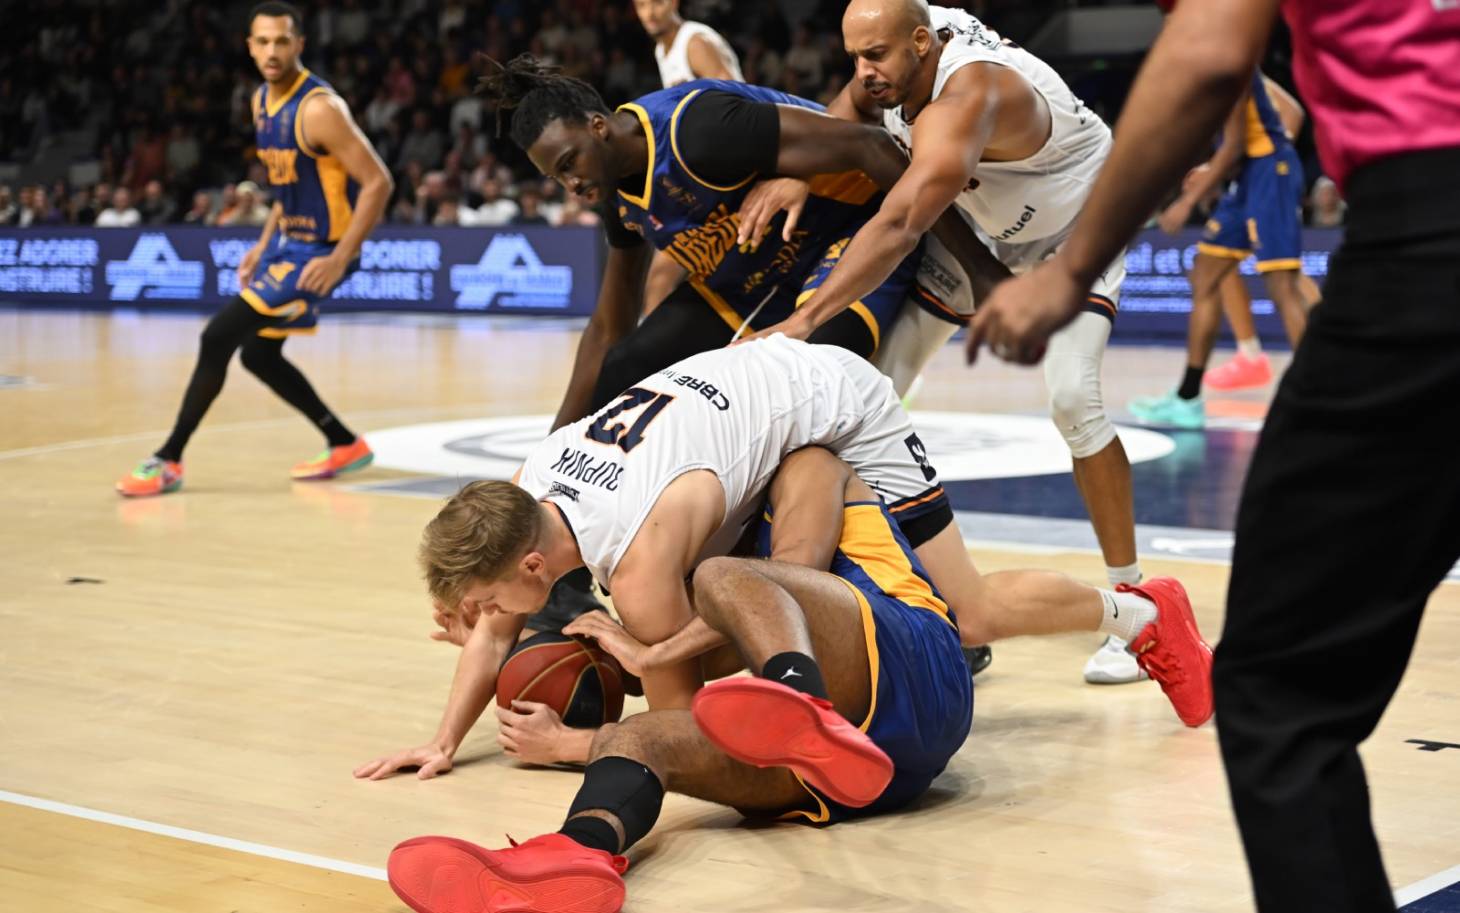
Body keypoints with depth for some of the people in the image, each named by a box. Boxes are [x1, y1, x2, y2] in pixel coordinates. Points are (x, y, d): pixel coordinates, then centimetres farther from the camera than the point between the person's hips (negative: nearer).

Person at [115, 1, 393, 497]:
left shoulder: (319, 109, -21)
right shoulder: (262, 101, 7)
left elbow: (378, 182, -23)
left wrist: (341, 258, -27)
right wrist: (263, 244, 15)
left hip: (318, 251, -10)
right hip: (290, 242, 10)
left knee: (217, 338, -12)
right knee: (260, 354, 18)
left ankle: (168, 461, -2)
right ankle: (346, 446, 28)